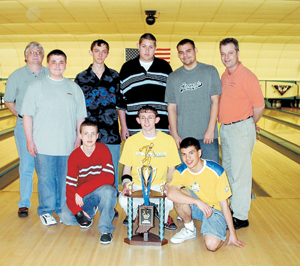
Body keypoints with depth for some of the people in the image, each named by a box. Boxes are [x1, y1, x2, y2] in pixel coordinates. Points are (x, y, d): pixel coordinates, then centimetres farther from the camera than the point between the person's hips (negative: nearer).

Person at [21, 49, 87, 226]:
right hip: (43, 145, -2)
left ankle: (63, 209, 27)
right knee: (46, 180, 6)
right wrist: (29, 140, -6)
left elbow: (80, 117, 10)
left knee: (66, 180, 9)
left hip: (68, 145, 2)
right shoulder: (37, 87, 2)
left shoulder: (74, 88, 8)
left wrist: (79, 139, 4)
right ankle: (46, 211, 22)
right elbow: (28, 115, 0)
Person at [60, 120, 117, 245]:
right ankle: (91, 211, 14)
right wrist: (77, 210, -26)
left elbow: (109, 178, -24)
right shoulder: (74, 156, -7)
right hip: (82, 196, 3)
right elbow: (70, 186, -11)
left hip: (101, 191, -3)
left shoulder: (103, 150, -13)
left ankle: (106, 230, -16)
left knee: (108, 191, -37)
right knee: (66, 217, -20)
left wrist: (81, 190, -29)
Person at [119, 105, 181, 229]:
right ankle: (132, 214, 13)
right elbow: (127, 168, 6)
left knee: (170, 201, -33)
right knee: (124, 200, -30)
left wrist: (168, 184, -13)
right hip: (136, 186, 1)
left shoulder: (168, 140, -1)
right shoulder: (131, 141, 0)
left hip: (159, 186, 0)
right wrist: (126, 183, -13)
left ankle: (165, 217, 10)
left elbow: (171, 168, 5)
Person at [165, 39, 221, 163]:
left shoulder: (210, 71, 4)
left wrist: (210, 129, -9)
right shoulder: (173, 77, 9)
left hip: (207, 135, -1)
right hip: (183, 137, 2)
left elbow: (215, 101, -1)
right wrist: (175, 135, -2)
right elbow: (172, 107, 6)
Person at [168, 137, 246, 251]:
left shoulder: (216, 171, -21)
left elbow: (224, 204, -14)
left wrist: (232, 233, -10)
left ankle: (220, 232, 9)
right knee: (179, 196, -28)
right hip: (196, 208, 3)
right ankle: (189, 229, -2)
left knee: (212, 245, -28)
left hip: (216, 210, -3)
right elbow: (171, 194, -33)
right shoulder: (181, 171, -13)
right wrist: (198, 202, -40)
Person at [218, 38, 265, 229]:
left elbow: (259, 106, -13)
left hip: (241, 129, -9)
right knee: (228, 171, 17)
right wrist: (225, 126, 13)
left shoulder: (246, 76, -13)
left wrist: (249, 125, 0)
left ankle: (241, 217, 7)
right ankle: (230, 207, 32)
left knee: (240, 173, -3)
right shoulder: (224, 76, 12)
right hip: (225, 129, 9)